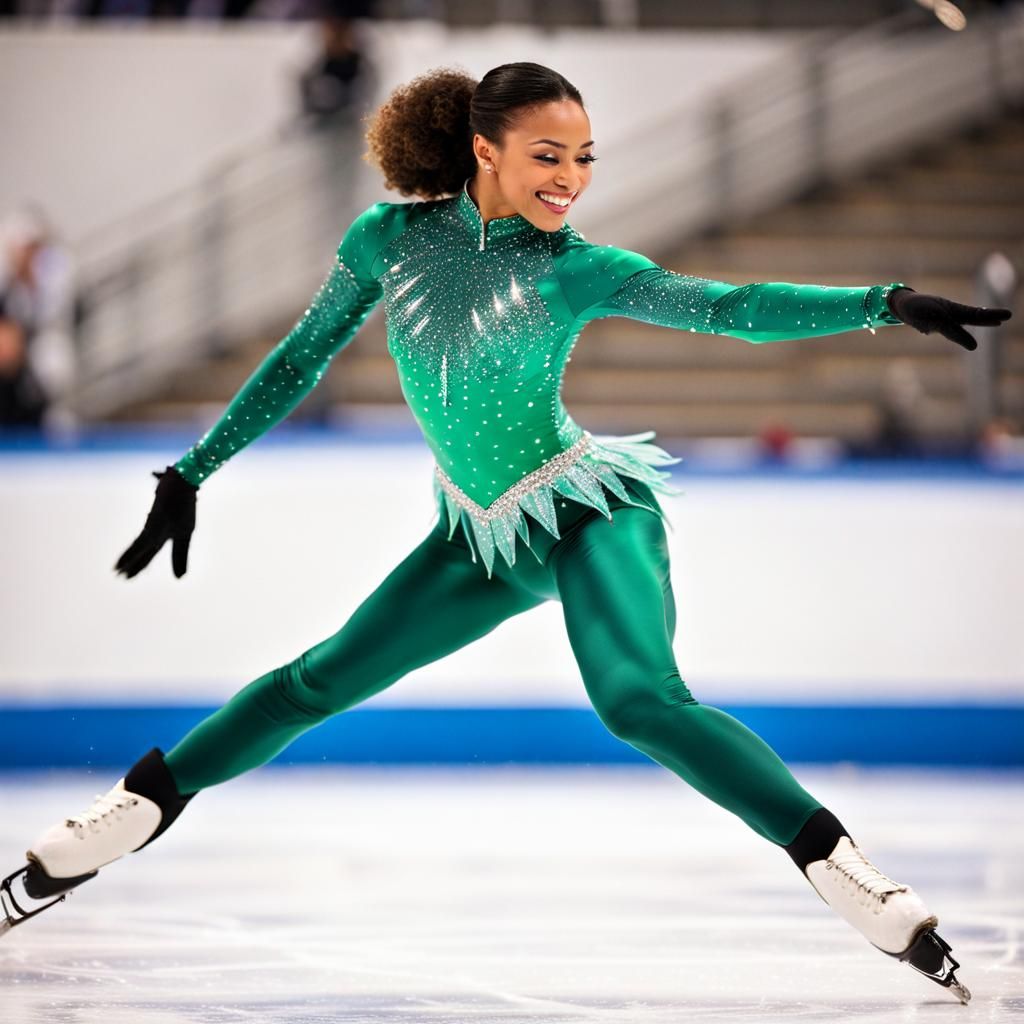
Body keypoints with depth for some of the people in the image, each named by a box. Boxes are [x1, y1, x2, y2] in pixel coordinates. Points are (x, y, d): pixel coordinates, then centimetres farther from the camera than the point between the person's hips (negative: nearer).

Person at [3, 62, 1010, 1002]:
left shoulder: (578, 269, -13)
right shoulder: (392, 237, -6)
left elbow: (732, 307, -20)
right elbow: (300, 359, 6)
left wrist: (886, 301, -32)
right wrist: (191, 473, 8)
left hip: (589, 513, -4)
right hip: (483, 537, 4)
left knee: (642, 701, -28)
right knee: (320, 680, 7)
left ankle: (842, 871, -31)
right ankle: (133, 811, 24)